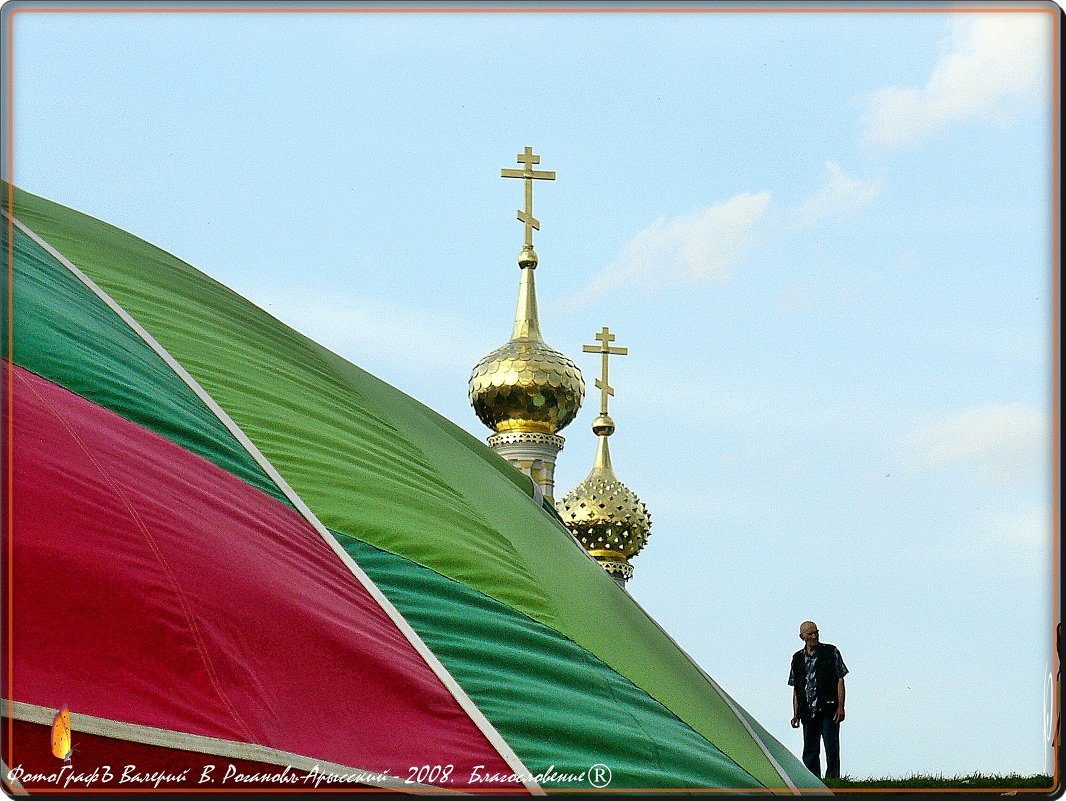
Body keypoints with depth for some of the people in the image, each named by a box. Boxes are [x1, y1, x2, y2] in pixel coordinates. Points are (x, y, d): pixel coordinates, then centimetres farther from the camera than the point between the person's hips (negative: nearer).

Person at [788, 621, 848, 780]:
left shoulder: (831, 652, 2)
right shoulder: (798, 658, 12)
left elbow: (840, 680, -1)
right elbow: (796, 689, 15)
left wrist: (840, 707, -9)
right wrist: (796, 714, 8)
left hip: (828, 710, -4)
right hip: (808, 712, 4)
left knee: (831, 749, -5)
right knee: (810, 751, 6)